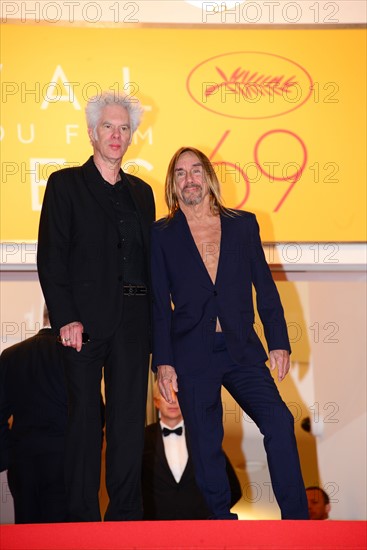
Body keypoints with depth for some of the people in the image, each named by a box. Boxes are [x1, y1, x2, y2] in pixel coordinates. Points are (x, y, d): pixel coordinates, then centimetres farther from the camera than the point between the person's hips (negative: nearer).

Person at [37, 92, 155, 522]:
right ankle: (83, 517, 11)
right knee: (85, 418, 2)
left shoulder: (141, 191, 17)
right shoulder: (65, 183, 4)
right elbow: (51, 258, -4)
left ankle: (125, 514, 14)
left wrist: (154, 322, 8)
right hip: (84, 319, -4)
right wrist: (66, 319, -13)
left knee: (130, 419, 5)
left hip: (133, 320, 4)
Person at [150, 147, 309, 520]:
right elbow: (158, 303, 2)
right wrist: (162, 361, -4)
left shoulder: (243, 225, 9)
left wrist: (279, 342, 4)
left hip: (242, 349, 1)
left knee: (279, 421, -12)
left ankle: (296, 518, -2)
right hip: (192, 355, -1)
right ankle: (221, 517, 19)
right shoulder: (162, 234, 4)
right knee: (205, 444, 3)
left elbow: (265, 287, 10)